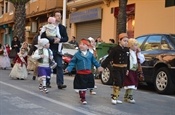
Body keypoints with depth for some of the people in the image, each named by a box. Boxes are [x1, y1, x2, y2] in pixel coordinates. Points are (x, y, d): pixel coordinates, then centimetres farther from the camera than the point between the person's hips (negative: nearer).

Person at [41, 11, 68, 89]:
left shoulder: (62, 27, 10)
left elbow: (66, 38, 5)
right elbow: (43, 37, -9)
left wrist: (59, 40, -13)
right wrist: (52, 40, -18)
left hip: (58, 50, 2)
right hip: (49, 49, -2)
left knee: (59, 66, -7)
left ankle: (60, 83, -9)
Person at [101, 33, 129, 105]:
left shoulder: (127, 50, 5)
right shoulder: (115, 49, -13)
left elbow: (128, 60, 11)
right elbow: (109, 58, -16)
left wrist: (127, 69, 9)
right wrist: (102, 66, -21)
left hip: (123, 69, 6)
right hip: (116, 69, -6)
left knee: (120, 84, 11)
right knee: (117, 82, -17)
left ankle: (116, 98, 21)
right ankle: (114, 97, -7)